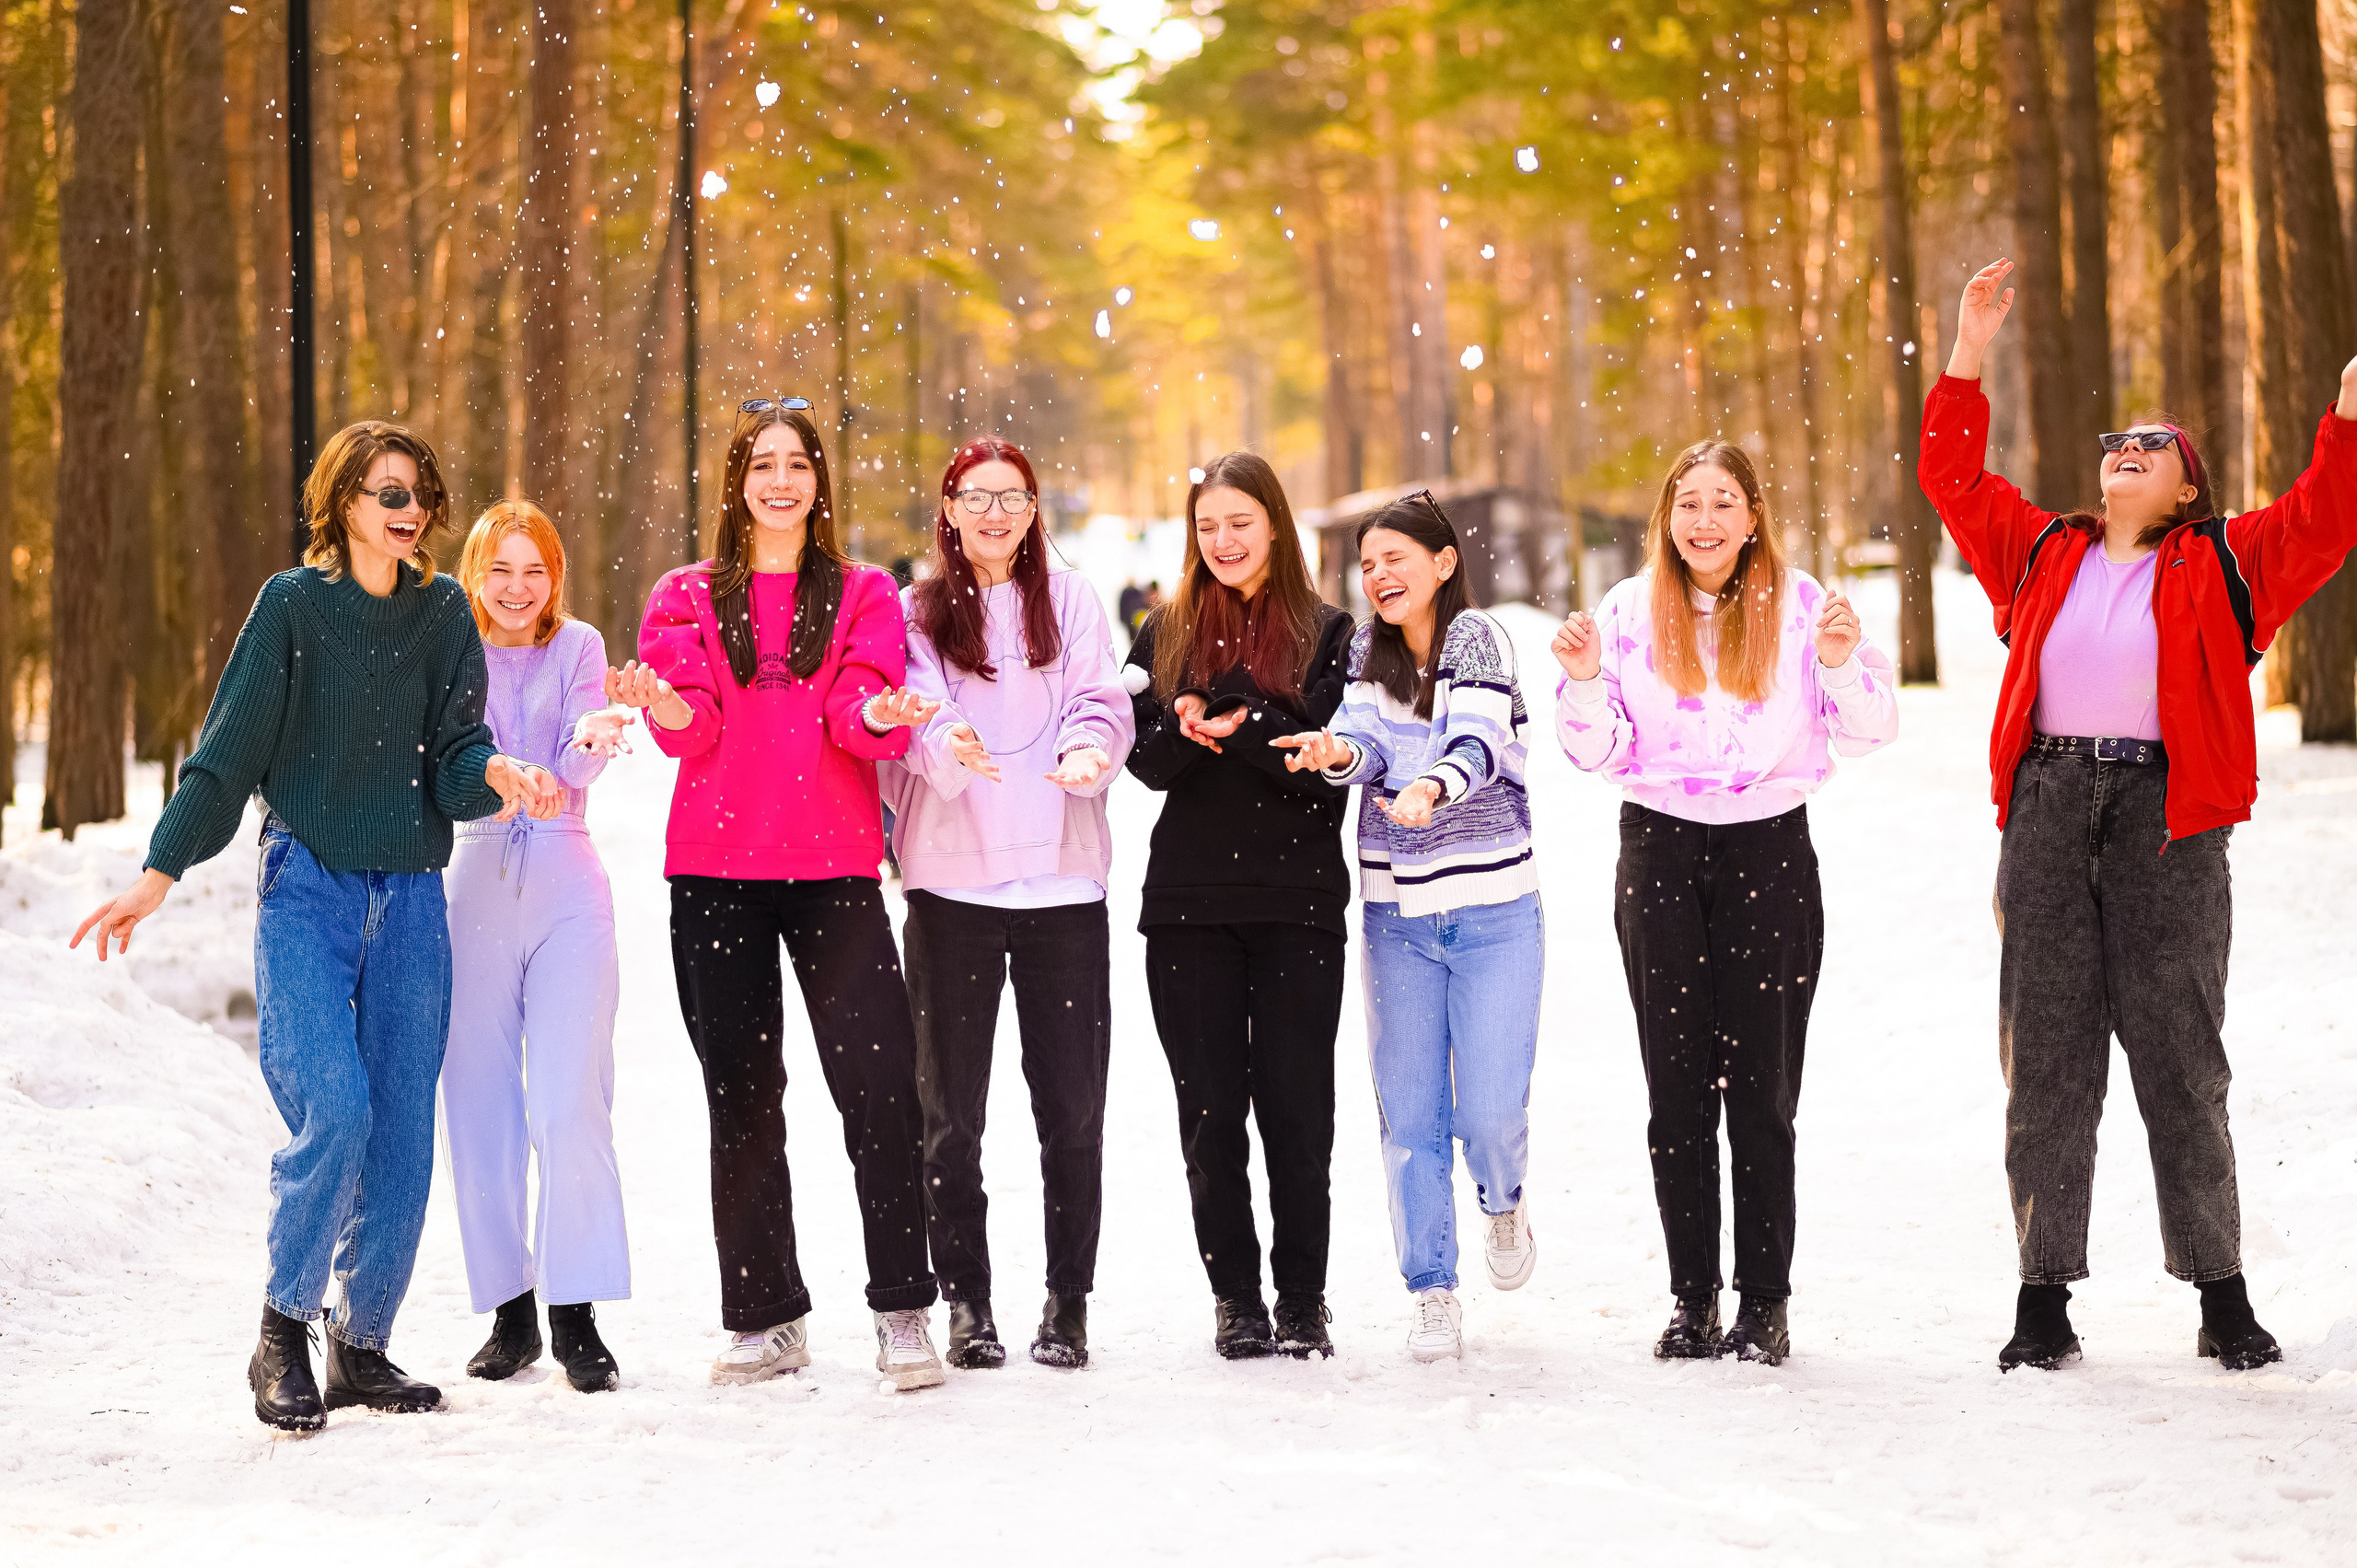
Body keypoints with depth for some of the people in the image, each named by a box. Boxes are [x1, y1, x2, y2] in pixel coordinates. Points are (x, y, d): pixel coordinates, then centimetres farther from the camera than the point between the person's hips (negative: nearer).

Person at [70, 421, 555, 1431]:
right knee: (334, 1107, -18)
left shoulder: (443, 612, 9)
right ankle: (283, 1335, -2)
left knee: (403, 1129, 1)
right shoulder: (292, 605, -1)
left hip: (411, 896, 4)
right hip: (306, 889, -4)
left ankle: (363, 1345, 14)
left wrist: (496, 774, -20)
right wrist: (161, 872, -8)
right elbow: (230, 748, -2)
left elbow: (456, 751, 4)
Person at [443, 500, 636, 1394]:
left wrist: (594, 739, -31)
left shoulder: (577, 647, 6)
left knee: (570, 1106, -10)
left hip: (567, 889, -1)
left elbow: (575, 772, -8)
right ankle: (509, 1310, 13)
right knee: (479, 1110, 1)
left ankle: (577, 1318, -7)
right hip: (474, 887, 1)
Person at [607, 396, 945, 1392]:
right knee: (741, 1095, 4)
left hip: (834, 864, -1)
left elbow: (865, 718, -3)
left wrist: (881, 715, -26)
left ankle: (902, 1314, -7)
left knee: (879, 1081, -12)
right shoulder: (688, 599, 12)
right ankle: (766, 1320, 11)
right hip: (717, 870, 1)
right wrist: (665, 706, -24)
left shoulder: (862, 596, 11)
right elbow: (691, 729, -2)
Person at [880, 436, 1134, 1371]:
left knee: (1071, 1103, 0)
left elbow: (1101, 702, 0)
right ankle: (966, 1302, 10)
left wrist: (1089, 753, -23)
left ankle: (1068, 1303, 8)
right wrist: (951, 748, -30)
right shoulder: (917, 614, 9)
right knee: (951, 1108, 2)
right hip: (951, 881, 0)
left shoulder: (1071, 604, 12)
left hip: (1062, 878, 1)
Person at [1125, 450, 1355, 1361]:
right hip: (1189, 901, 2)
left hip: (1298, 899, -2)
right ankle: (1234, 1293, 12)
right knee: (1209, 1107, 3)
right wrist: (1188, 729, -16)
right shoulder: (1166, 634, 12)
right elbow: (1147, 758, 4)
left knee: (1296, 1106, -1)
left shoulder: (1323, 633, 4)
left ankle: (1302, 1297, 8)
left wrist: (1242, 724, -20)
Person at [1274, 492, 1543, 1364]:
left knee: (1492, 1110, -6)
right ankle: (1433, 1293, 9)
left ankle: (1503, 1204, 27)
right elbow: (1366, 742, -6)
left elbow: (1479, 742, -22)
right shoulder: (1368, 649, 8)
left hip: (1493, 908, -4)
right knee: (1409, 1113, 0)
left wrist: (1433, 786, -44)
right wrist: (1340, 752, -30)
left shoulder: (1477, 638, -6)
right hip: (1396, 914, 4)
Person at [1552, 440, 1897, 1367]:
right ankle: (1692, 1298, 12)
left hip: (1769, 851, -2)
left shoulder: (1800, 605, 1)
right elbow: (1600, 751, 6)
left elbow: (1869, 731, 1)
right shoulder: (1629, 612, 6)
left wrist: (1844, 664, -17)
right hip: (1660, 851, 2)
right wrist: (1584, 682, -11)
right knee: (1677, 1089, 4)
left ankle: (1766, 1303, 6)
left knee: (1761, 1089, 0)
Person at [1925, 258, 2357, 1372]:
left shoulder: (2221, 565, 10)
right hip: (2047, 810, 2)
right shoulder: (2043, 552, 17)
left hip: (2166, 818, -2)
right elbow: (1951, 476, 19)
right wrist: (1969, 357, 12)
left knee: (2180, 1054, 0)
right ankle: (2044, 1295, 9)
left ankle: (2222, 1299, 7)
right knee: (2044, 1058, 3)